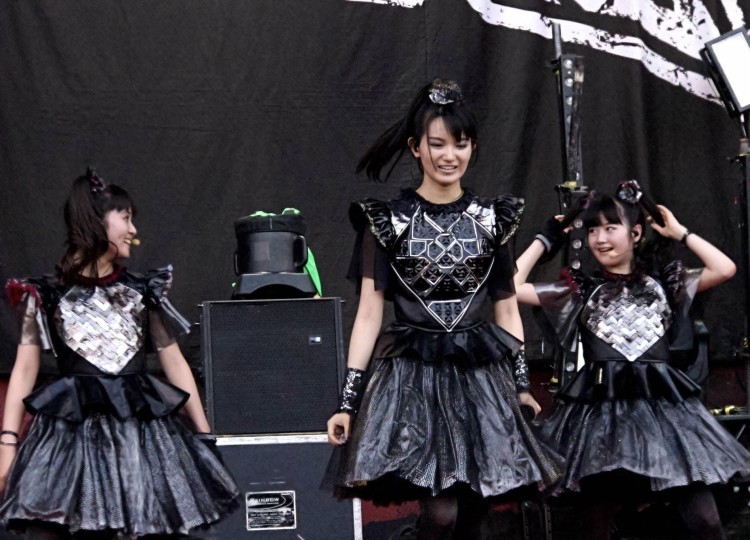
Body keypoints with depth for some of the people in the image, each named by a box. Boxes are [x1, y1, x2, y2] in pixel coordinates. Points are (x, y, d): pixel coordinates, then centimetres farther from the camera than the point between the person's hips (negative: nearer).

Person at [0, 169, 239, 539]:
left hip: (144, 429, 2)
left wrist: (204, 433, 13)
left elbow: (174, 362, 15)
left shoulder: (143, 292, 12)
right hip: (70, 431, -2)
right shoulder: (47, 295, 5)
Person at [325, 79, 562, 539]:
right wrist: (349, 399, -7)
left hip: (481, 373, 3)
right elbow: (370, 311, -2)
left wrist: (521, 383, 10)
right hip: (412, 375, -3)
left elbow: (507, 308, 13)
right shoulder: (387, 221, -1)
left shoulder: (492, 219, 7)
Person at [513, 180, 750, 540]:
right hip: (601, 409, 0)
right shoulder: (581, 291, 10)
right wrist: (545, 240, 12)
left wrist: (680, 233, 8)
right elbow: (511, 288, 4)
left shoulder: (662, 282, 11)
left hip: (663, 403, 0)